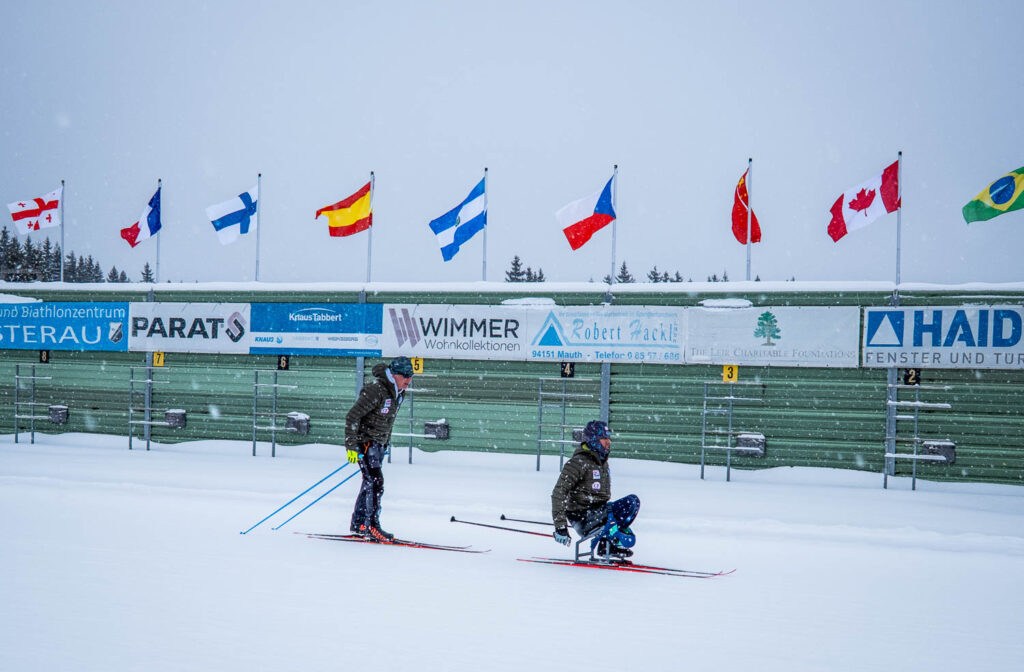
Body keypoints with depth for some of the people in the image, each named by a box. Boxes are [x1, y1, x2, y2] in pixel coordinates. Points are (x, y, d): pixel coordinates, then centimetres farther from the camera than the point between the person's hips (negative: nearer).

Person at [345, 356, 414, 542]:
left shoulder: (399, 393, 5)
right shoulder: (376, 391, -23)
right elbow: (352, 416, -22)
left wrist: (386, 443, 21)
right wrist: (351, 446, -23)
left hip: (379, 443, 9)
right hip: (365, 441, -9)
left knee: (370, 483, 13)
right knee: (375, 483, -15)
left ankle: (358, 523, 22)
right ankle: (371, 527, -13)